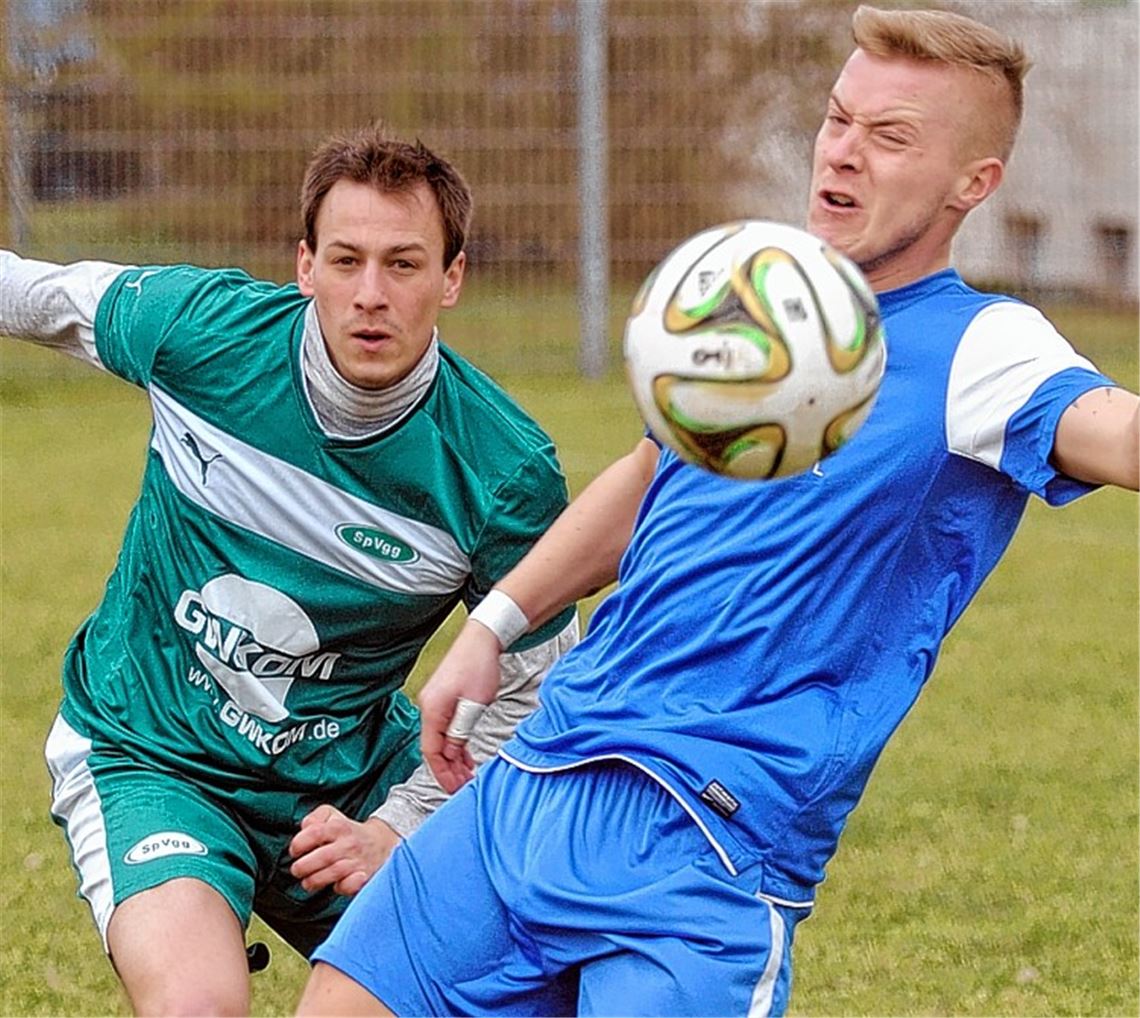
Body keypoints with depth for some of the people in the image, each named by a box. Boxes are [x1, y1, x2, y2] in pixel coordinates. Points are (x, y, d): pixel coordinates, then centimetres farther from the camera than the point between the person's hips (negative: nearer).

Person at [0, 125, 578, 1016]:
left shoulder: (508, 469, -17)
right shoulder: (202, 327, -17)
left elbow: (537, 692, -6)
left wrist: (399, 829, -13)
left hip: (354, 779, 2)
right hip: (149, 756, -2)